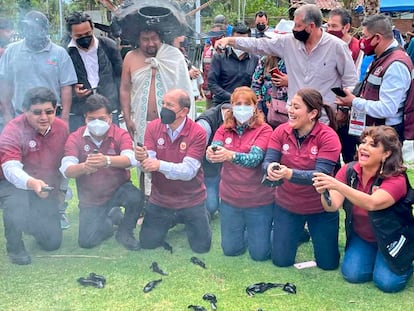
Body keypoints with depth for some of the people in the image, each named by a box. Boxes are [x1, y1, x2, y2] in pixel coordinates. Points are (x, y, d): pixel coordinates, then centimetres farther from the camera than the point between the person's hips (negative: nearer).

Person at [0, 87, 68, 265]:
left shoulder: (61, 128, -6)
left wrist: (62, 189, 14)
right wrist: (32, 183, -55)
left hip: (46, 190, 4)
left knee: (53, 242, 2)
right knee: (16, 201, -41)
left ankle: (32, 223, 38)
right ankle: (14, 247, -12)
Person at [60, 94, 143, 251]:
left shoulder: (120, 135, -10)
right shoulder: (75, 138, -9)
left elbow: (130, 159, -29)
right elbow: (66, 170, -21)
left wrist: (107, 160, -50)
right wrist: (84, 167, -45)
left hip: (118, 189, -1)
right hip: (90, 199, 1)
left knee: (136, 197, -34)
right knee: (86, 241, -9)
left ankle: (125, 232, -1)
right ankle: (112, 217, 23)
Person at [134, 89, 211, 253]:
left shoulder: (198, 133, -19)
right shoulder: (153, 127, -9)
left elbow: (189, 171, -26)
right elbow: (149, 164, -14)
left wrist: (160, 165, -41)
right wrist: (143, 158, -39)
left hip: (191, 200, -2)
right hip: (160, 199, 3)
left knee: (201, 246, -1)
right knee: (147, 243, 6)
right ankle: (171, 220, 36)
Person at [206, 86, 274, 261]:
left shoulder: (264, 130, -12)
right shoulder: (224, 129, 0)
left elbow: (255, 158, -26)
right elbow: (213, 149, -16)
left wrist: (230, 155, -45)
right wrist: (211, 153, -41)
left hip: (258, 200, -3)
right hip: (230, 199, 4)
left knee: (259, 253, 3)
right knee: (230, 249, 13)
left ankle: (263, 230, 34)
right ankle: (247, 229, 43)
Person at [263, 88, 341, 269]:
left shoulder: (328, 137, -21)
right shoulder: (281, 131, -10)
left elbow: (321, 175, -29)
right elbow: (267, 161, -15)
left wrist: (290, 173, -45)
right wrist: (270, 169, -40)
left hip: (320, 208, -2)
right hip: (286, 205, 3)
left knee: (328, 263, 11)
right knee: (281, 260, 11)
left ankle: (317, 234, 41)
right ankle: (298, 234, 41)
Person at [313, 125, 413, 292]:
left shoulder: (396, 180, -27)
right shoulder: (348, 170, -15)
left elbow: (372, 204, -46)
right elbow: (333, 206, -24)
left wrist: (337, 185, -56)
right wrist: (323, 192, -47)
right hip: (361, 236, 4)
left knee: (388, 282, -18)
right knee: (353, 274, -14)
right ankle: (372, 255, 17)